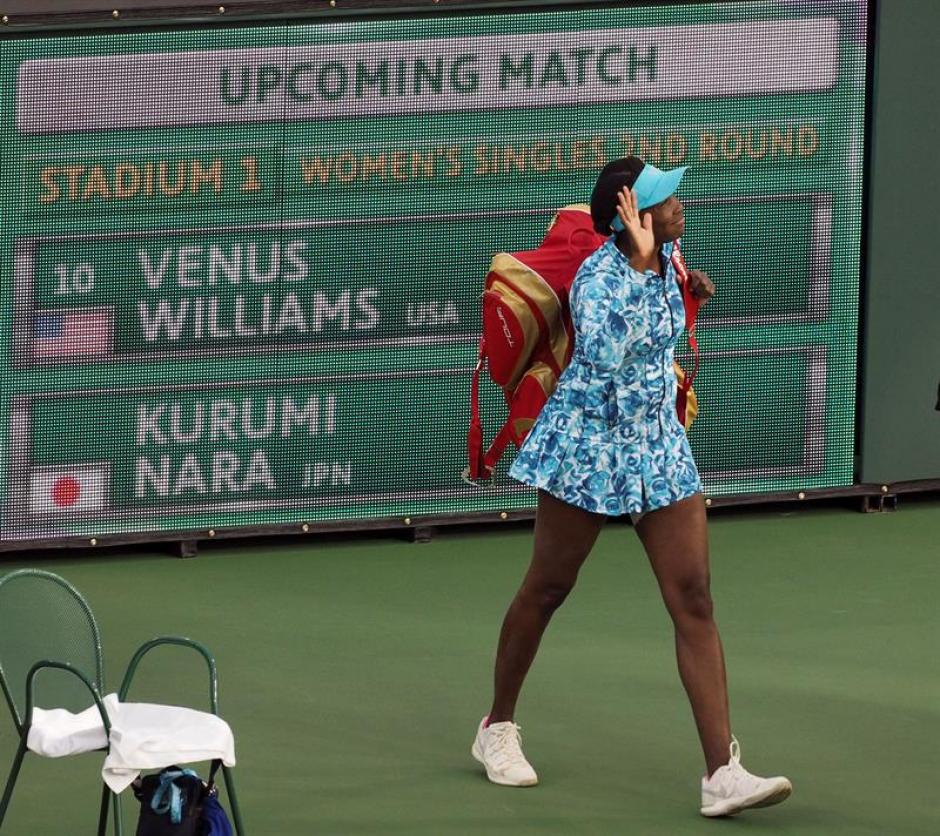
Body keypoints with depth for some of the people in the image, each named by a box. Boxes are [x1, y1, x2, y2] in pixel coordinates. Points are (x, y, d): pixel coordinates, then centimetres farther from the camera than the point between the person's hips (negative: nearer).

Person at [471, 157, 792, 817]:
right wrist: (644, 267, -38)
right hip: (588, 447, -6)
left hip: (661, 451, 6)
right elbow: (607, 356, -41)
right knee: (546, 590, 12)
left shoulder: (663, 256, 1)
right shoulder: (599, 277, -21)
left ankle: (722, 773, -13)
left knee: (694, 599, -6)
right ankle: (498, 729, 34)